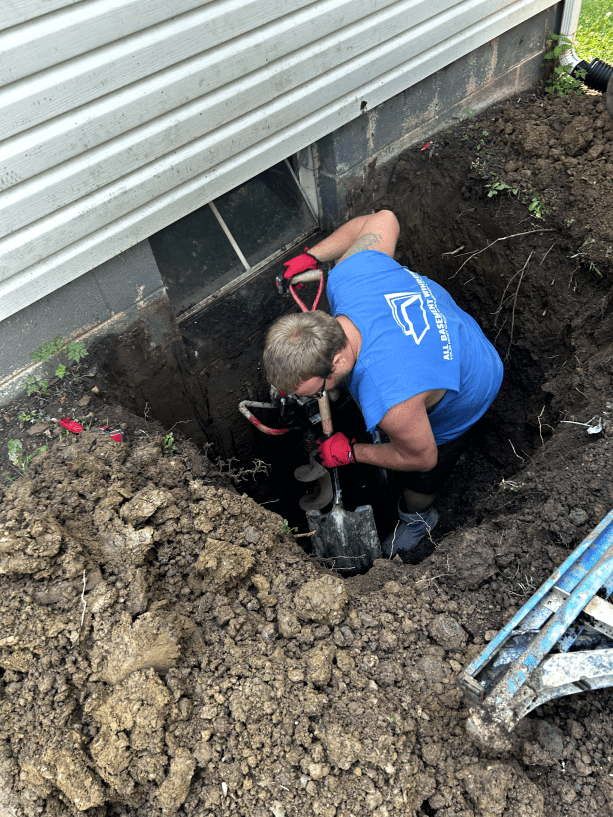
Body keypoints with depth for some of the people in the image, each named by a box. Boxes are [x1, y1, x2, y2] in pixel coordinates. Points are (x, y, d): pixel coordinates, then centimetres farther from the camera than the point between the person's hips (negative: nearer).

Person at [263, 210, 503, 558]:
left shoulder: (392, 403, -50)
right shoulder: (348, 273, -34)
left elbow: (421, 458, -27)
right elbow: (384, 219, -12)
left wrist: (350, 452, -13)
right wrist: (312, 255, -6)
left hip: (462, 399, -5)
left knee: (419, 479, 23)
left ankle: (417, 517, 57)